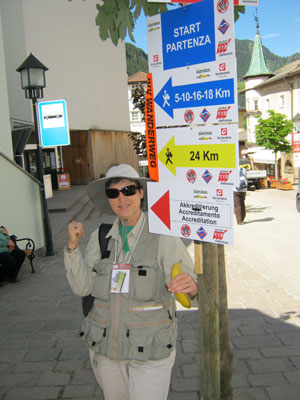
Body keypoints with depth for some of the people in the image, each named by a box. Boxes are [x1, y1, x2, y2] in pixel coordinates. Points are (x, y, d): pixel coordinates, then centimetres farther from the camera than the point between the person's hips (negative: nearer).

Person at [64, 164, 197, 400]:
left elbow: (187, 290, -18)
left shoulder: (163, 236, -13)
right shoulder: (100, 238, 0)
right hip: (105, 346, 5)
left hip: (151, 350, -4)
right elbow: (83, 287, -4)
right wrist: (73, 246, -15)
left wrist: (192, 289, -41)